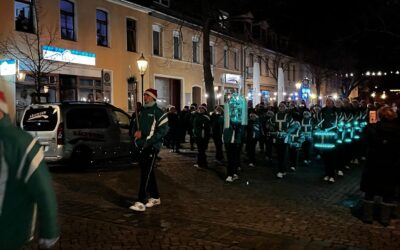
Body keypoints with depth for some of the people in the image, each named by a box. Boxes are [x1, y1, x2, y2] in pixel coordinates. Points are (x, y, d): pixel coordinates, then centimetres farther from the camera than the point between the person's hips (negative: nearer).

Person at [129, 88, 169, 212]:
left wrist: (148, 141, -19)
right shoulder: (142, 111, 15)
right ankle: (155, 197, 27)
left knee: (145, 174, -11)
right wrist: (137, 131, -4)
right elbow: (136, 125, 21)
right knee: (148, 172, 14)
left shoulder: (158, 112, -7)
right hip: (141, 146, 7)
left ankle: (140, 203, -11)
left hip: (152, 147, -7)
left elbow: (162, 131, -14)